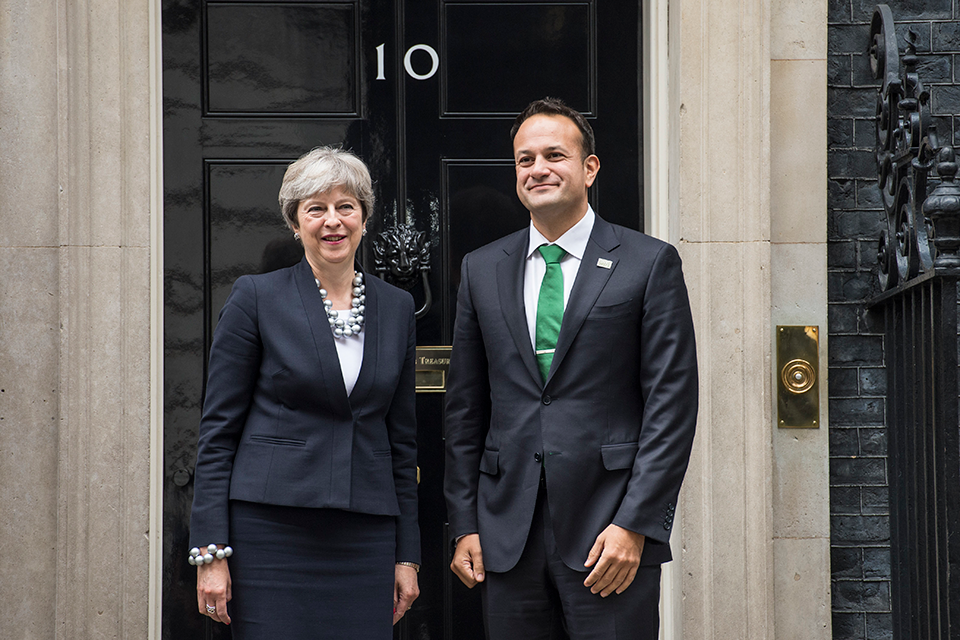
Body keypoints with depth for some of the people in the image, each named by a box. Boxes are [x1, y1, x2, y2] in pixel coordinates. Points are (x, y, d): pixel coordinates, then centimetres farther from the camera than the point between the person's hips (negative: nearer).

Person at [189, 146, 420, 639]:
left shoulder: (396, 308, 11)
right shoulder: (256, 298, -1)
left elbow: (402, 437, 14)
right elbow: (218, 429, -1)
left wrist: (407, 555, 11)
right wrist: (210, 551, -8)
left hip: (364, 540, 4)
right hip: (271, 530, -3)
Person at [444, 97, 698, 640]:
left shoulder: (649, 264, 1)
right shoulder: (482, 270, 12)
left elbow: (672, 406, -4)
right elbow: (466, 410, 13)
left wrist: (635, 524, -11)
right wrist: (464, 525, 6)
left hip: (610, 533, -3)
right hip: (508, 534, 3)